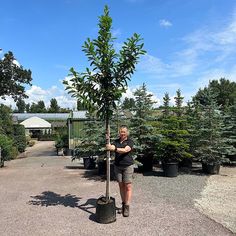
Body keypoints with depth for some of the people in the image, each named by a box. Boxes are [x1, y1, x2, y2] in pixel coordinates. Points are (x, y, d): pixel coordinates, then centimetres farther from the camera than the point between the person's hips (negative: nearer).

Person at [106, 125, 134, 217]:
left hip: (128, 166, -4)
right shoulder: (116, 141, 9)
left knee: (128, 186, -2)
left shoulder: (130, 141, -5)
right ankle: (123, 204, 19)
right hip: (117, 166, 4)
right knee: (121, 186, 9)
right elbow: (111, 147, -8)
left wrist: (114, 148, -36)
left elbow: (125, 150, -23)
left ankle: (127, 207, 5)